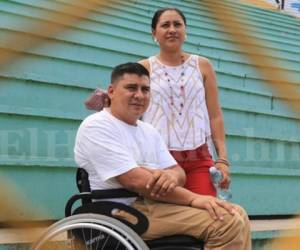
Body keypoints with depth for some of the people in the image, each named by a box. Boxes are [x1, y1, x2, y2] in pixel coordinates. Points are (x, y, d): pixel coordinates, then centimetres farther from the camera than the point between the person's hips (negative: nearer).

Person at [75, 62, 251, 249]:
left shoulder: (149, 131, 19)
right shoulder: (97, 127, -9)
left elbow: (178, 172, 13)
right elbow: (135, 180, -20)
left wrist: (171, 176, -14)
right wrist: (193, 198, -21)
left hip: (154, 204, 9)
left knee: (236, 215, -7)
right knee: (226, 219, -23)